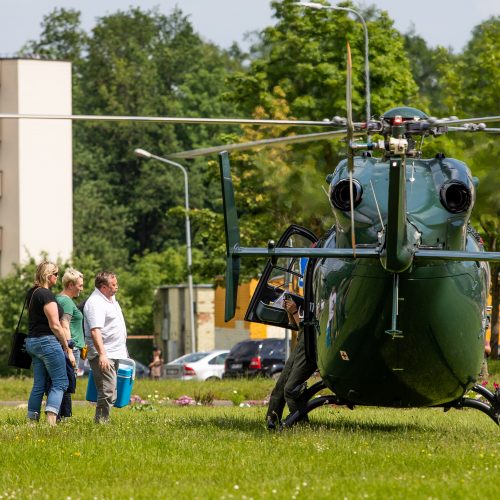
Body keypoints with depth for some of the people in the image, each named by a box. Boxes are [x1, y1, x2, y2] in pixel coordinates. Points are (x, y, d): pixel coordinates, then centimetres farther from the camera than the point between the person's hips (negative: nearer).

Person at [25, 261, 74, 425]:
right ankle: (51, 417, -17)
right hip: (47, 341, -9)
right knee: (60, 382, -5)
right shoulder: (46, 294, -14)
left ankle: (32, 420, 9)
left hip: (32, 341, 9)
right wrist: (67, 348, -8)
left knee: (39, 384, 11)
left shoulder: (32, 293, 15)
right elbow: (55, 325, -15)